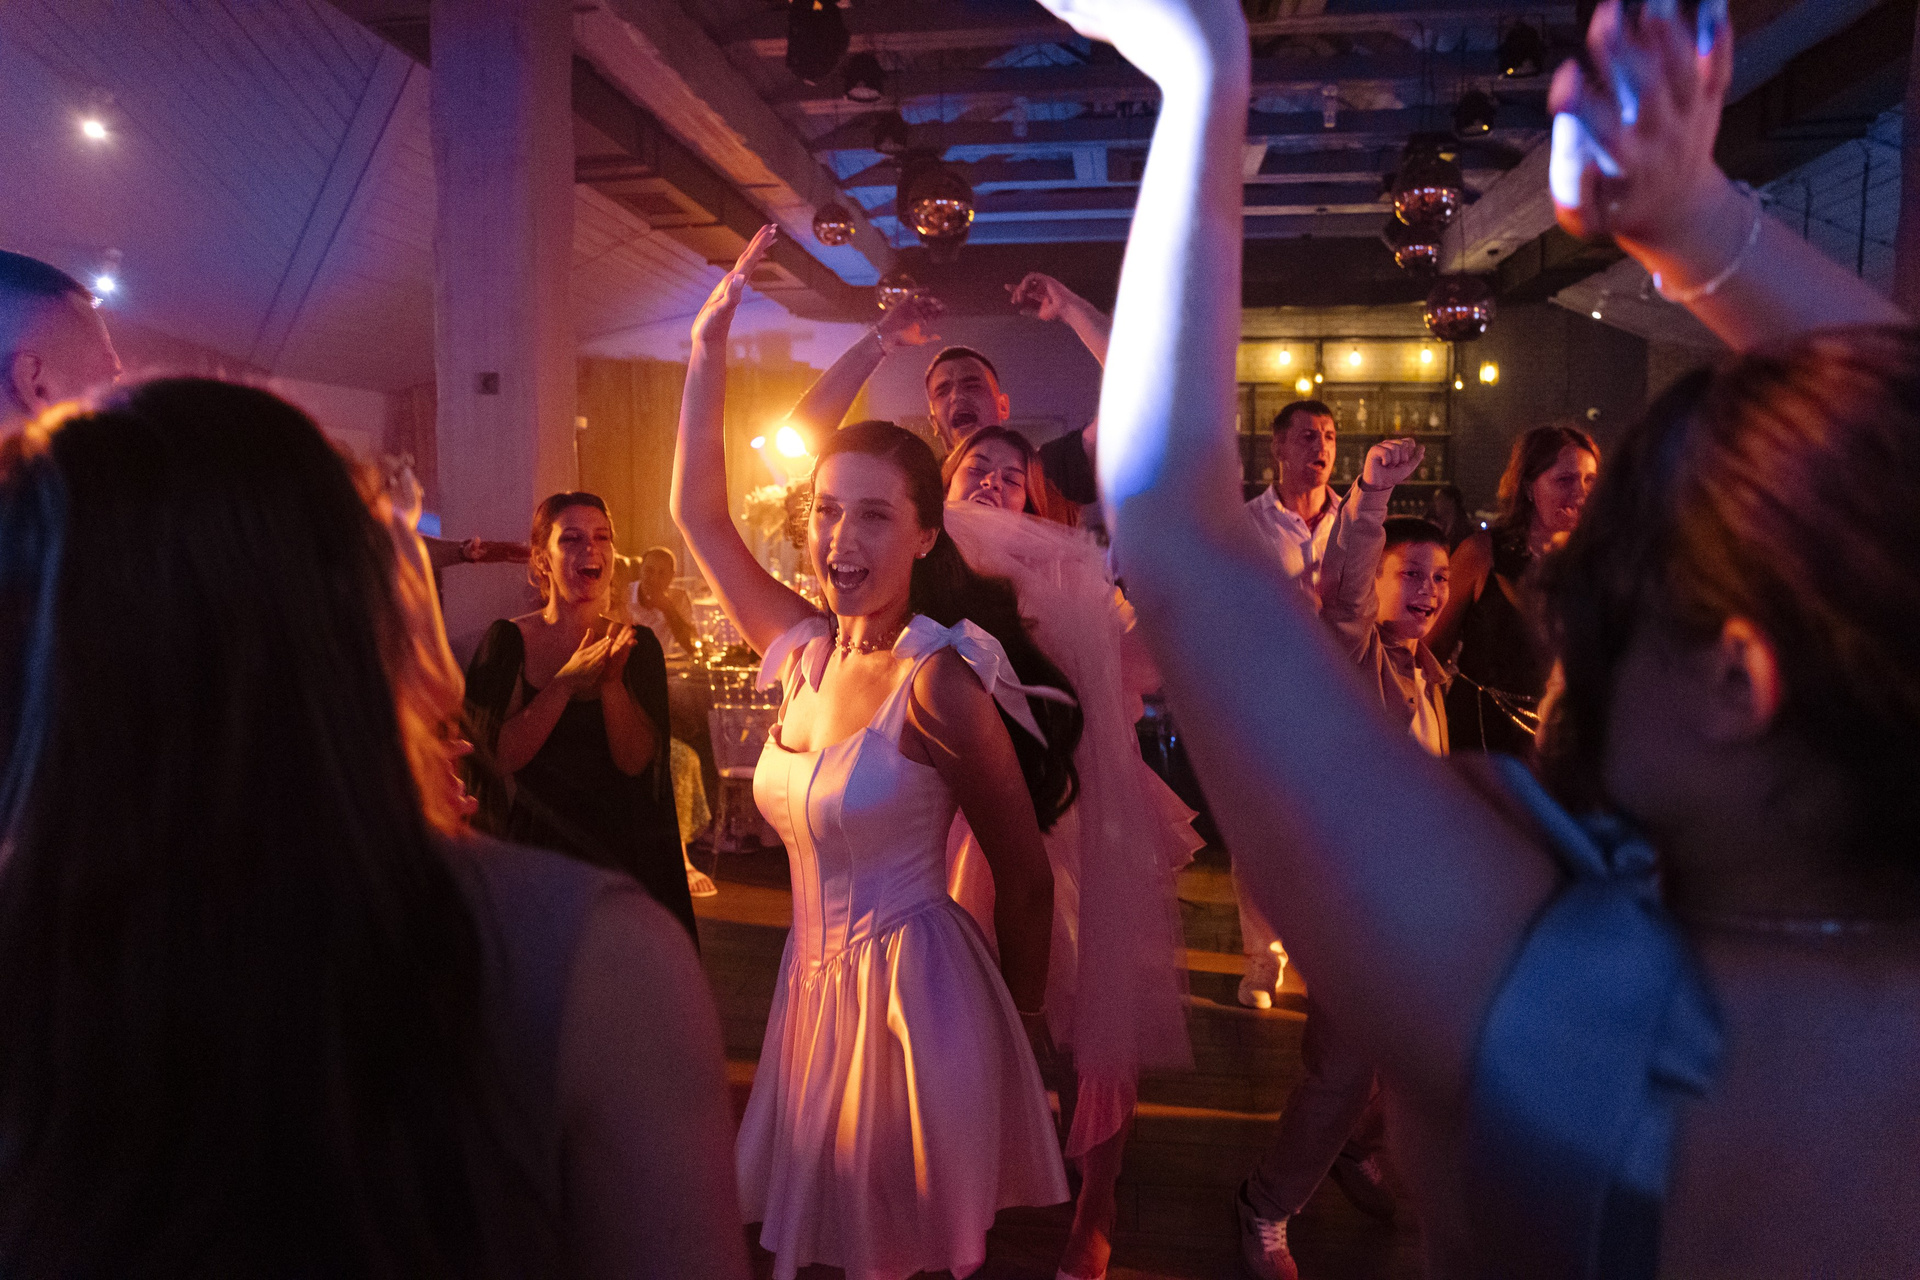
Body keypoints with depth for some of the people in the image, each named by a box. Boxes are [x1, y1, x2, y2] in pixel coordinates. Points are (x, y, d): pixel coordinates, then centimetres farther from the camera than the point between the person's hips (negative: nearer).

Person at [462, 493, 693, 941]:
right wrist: (566, 682, -23)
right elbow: (498, 757, -14)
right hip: (534, 850, -1)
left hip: (620, 856, 2)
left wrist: (611, 681, -24)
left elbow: (636, 761, -9)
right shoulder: (508, 641, -4)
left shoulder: (638, 645, 0)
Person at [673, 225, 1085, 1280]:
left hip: (915, 989, -6)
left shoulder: (937, 682, -21)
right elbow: (696, 509, 3)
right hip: (814, 979, 7)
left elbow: (1024, 875, -13)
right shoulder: (805, 649, -1)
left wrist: (1024, 1016, -1)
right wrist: (709, 344, -1)